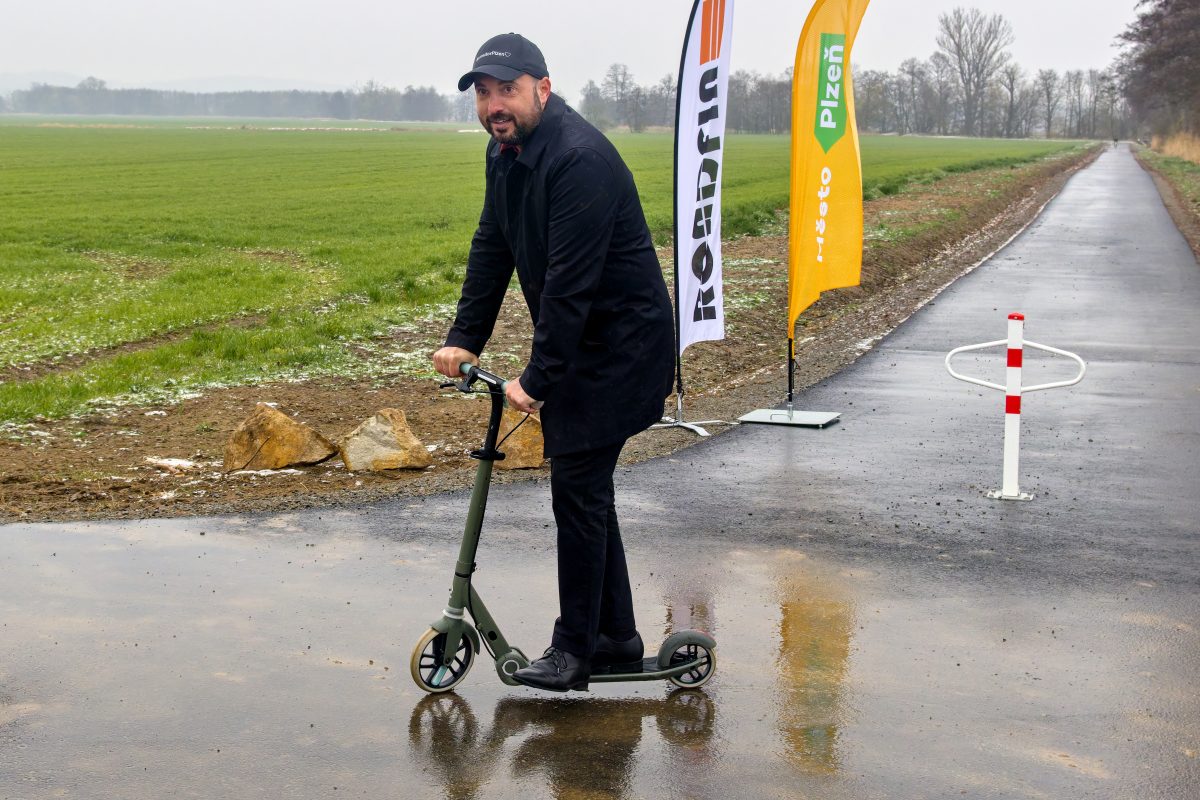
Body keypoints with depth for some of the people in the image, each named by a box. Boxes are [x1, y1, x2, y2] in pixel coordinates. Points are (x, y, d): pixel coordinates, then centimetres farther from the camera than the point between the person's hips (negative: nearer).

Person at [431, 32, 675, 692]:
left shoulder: (580, 159, -25)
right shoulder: (504, 152, 5)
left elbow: (570, 283, -28)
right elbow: (491, 248, 11)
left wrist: (538, 380, -26)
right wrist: (465, 338, 4)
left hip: (621, 345, -10)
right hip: (578, 344, 10)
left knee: (577, 487, -8)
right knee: (585, 487, 13)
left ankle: (576, 645, 4)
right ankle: (616, 637, 24)